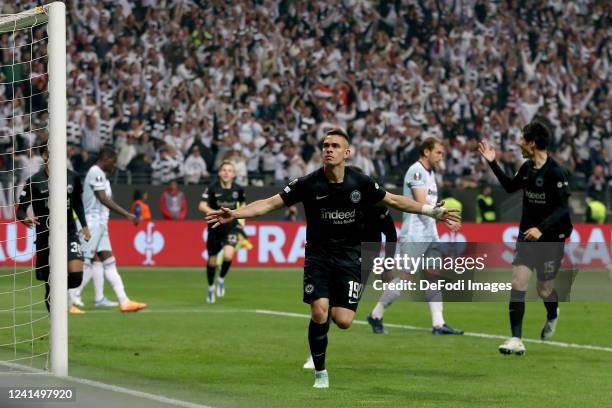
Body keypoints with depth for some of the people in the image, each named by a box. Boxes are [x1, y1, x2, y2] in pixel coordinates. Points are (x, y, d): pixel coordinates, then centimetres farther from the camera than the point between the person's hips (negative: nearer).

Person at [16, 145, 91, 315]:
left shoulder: (72, 177, 2)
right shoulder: (34, 181, -8)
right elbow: (20, 210, -9)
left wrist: (84, 226, 17)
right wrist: (25, 219, -30)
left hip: (69, 232, 2)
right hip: (45, 236, -2)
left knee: (76, 274, -18)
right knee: (51, 284, 1)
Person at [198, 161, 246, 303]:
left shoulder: (238, 189, -2)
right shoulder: (212, 188, -11)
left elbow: (243, 203, 19)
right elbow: (202, 206, -19)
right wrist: (214, 212, -37)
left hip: (231, 227, 0)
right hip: (215, 228, 0)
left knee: (228, 256, -24)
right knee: (212, 260, 10)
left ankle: (221, 279, 5)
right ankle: (211, 287, 35)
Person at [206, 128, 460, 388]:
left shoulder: (361, 183, -6)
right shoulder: (308, 184, -9)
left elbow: (394, 200, 7)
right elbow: (270, 203, -8)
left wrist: (432, 212, 3)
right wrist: (235, 214, -20)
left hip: (349, 257, 1)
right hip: (318, 255, -1)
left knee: (343, 320, -12)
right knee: (319, 312, -18)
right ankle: (320, 372, 2)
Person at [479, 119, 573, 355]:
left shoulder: (555, 172, -18)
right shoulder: (527, 168, 4)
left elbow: (563, 208, -21)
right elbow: (510, 187, 22)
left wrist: (542, 228, -32)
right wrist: (492, 163, 17)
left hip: (551, 239, -6)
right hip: (527, 236, 6)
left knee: (544, 290, 6)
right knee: (517, 284, -8)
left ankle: (552, 316, 42)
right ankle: (516, 340, -9)